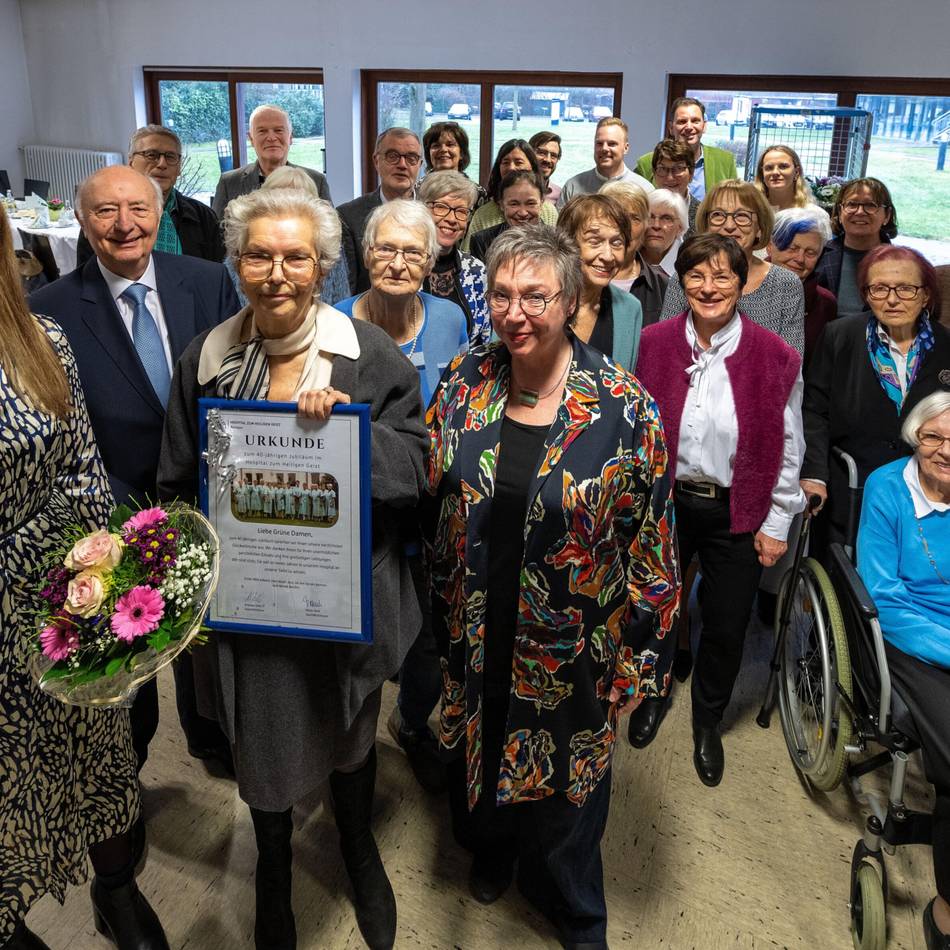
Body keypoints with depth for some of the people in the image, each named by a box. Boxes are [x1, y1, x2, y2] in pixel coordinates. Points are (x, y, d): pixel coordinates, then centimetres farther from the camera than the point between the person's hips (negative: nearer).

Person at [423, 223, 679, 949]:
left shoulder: (623, 408, -17)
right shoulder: (463, 386, -7)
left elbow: (652, 544, -11)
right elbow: (431, 503, 4)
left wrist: (640, 661, -9)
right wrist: (442, 614, 6)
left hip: (569, 648, -3)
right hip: (474, 636, 3)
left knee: (566, 776, 18)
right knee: (476, 752, 25)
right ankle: (491, 853, 61)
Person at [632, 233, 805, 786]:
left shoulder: (776, 357, -10)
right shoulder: (653, 344, -6)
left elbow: (787, 449, -3)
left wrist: (776, 524, -3)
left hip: (738, 513, -1)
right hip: (664, 502, 1)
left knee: (728, 627, 11)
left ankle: (708, 723, 39)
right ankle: (655, 696, 47)